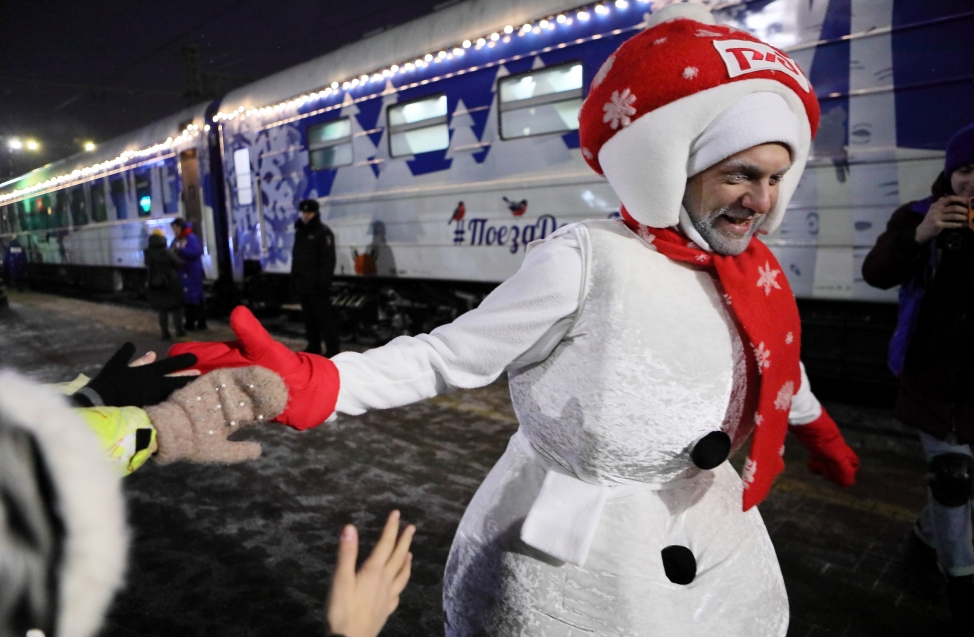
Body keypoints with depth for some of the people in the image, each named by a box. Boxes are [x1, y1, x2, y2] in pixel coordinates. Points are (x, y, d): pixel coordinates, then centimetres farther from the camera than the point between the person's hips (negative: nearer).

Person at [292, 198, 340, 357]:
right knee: (308, 317, 13)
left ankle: (333, 349, -2)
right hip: (302, 284, 8)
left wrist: (324, 282, -20)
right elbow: (296, 257, 20)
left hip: (317, 285, -8)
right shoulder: (300, 231, 16)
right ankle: (313, 346, 22)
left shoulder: (323, 232, -7)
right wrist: (294, 279, 15)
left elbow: (328, 259, -14)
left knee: (324, 317, -7)